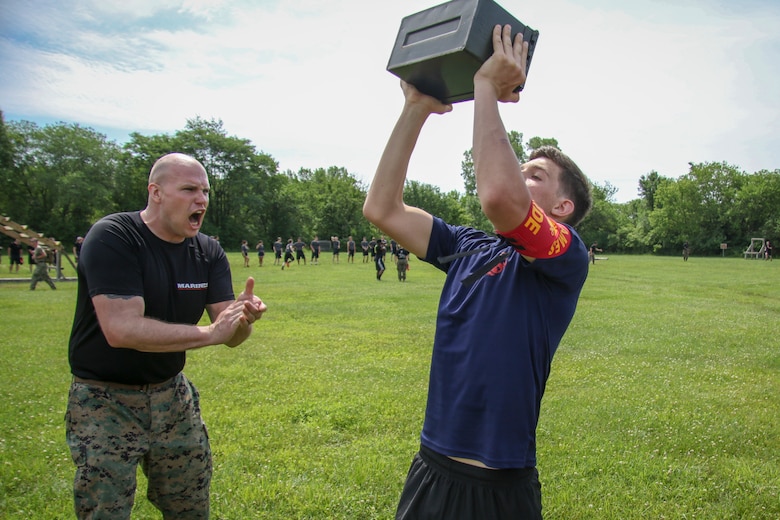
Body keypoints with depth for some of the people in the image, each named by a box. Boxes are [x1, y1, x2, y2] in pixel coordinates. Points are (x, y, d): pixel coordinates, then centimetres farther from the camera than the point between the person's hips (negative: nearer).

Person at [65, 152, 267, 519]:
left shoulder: (208, 252, -2)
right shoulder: (111, 238, -18)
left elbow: (231, 337, -6)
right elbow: (121, 329, -30)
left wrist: (244, 319, -29)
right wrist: (210, 333, -27)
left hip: (171, 394, 5)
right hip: (105, 400, -5)